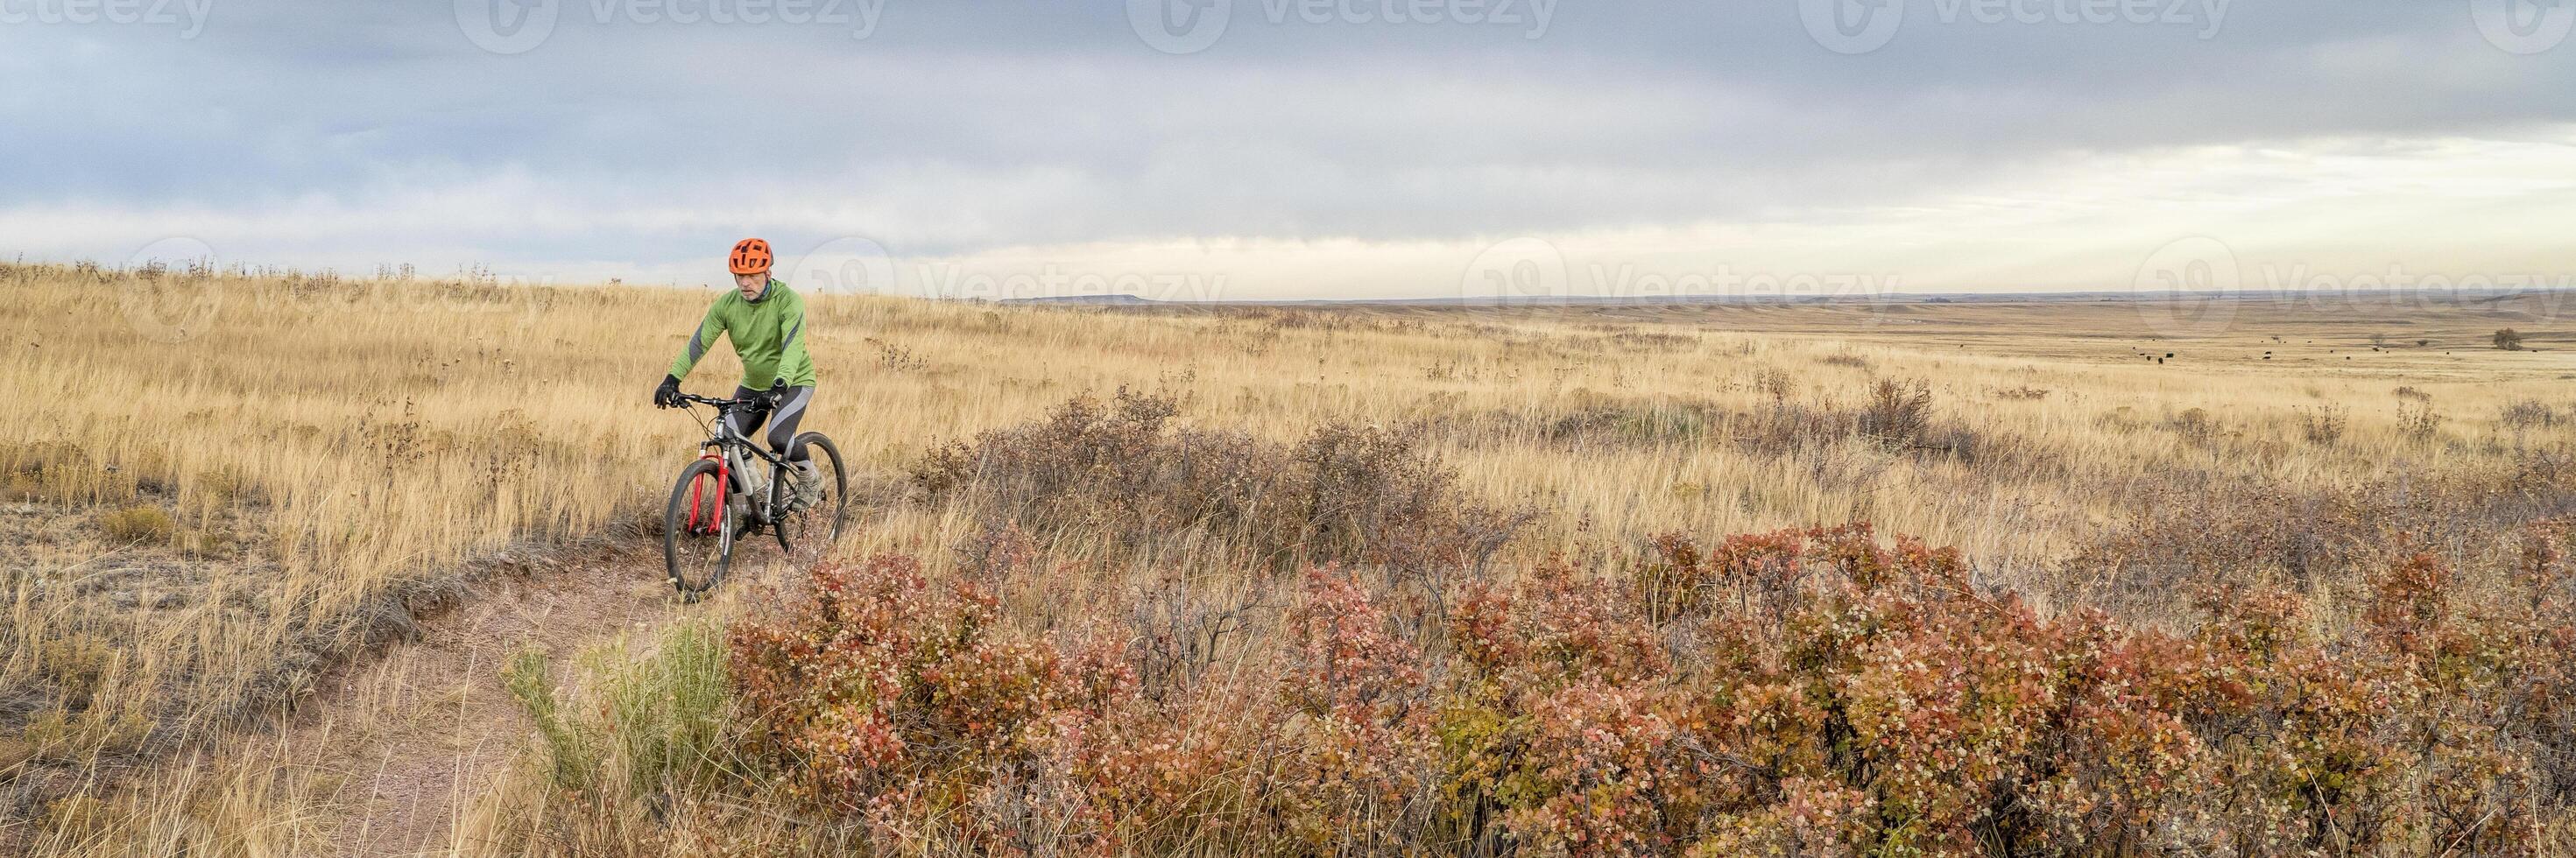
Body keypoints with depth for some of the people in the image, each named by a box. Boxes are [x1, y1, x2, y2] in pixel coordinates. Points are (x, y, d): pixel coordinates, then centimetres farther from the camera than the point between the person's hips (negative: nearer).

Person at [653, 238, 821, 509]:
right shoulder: (727, 304, -10)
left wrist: (779, 385, -51)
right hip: (753, 385, 5)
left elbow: (792, 346, -36)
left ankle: (810, 480, 3)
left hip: (793, 382, -5)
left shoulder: (788, 300, -24)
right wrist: (672, 379, -28)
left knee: (778, 438, -26)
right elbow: (699, 341, -15)